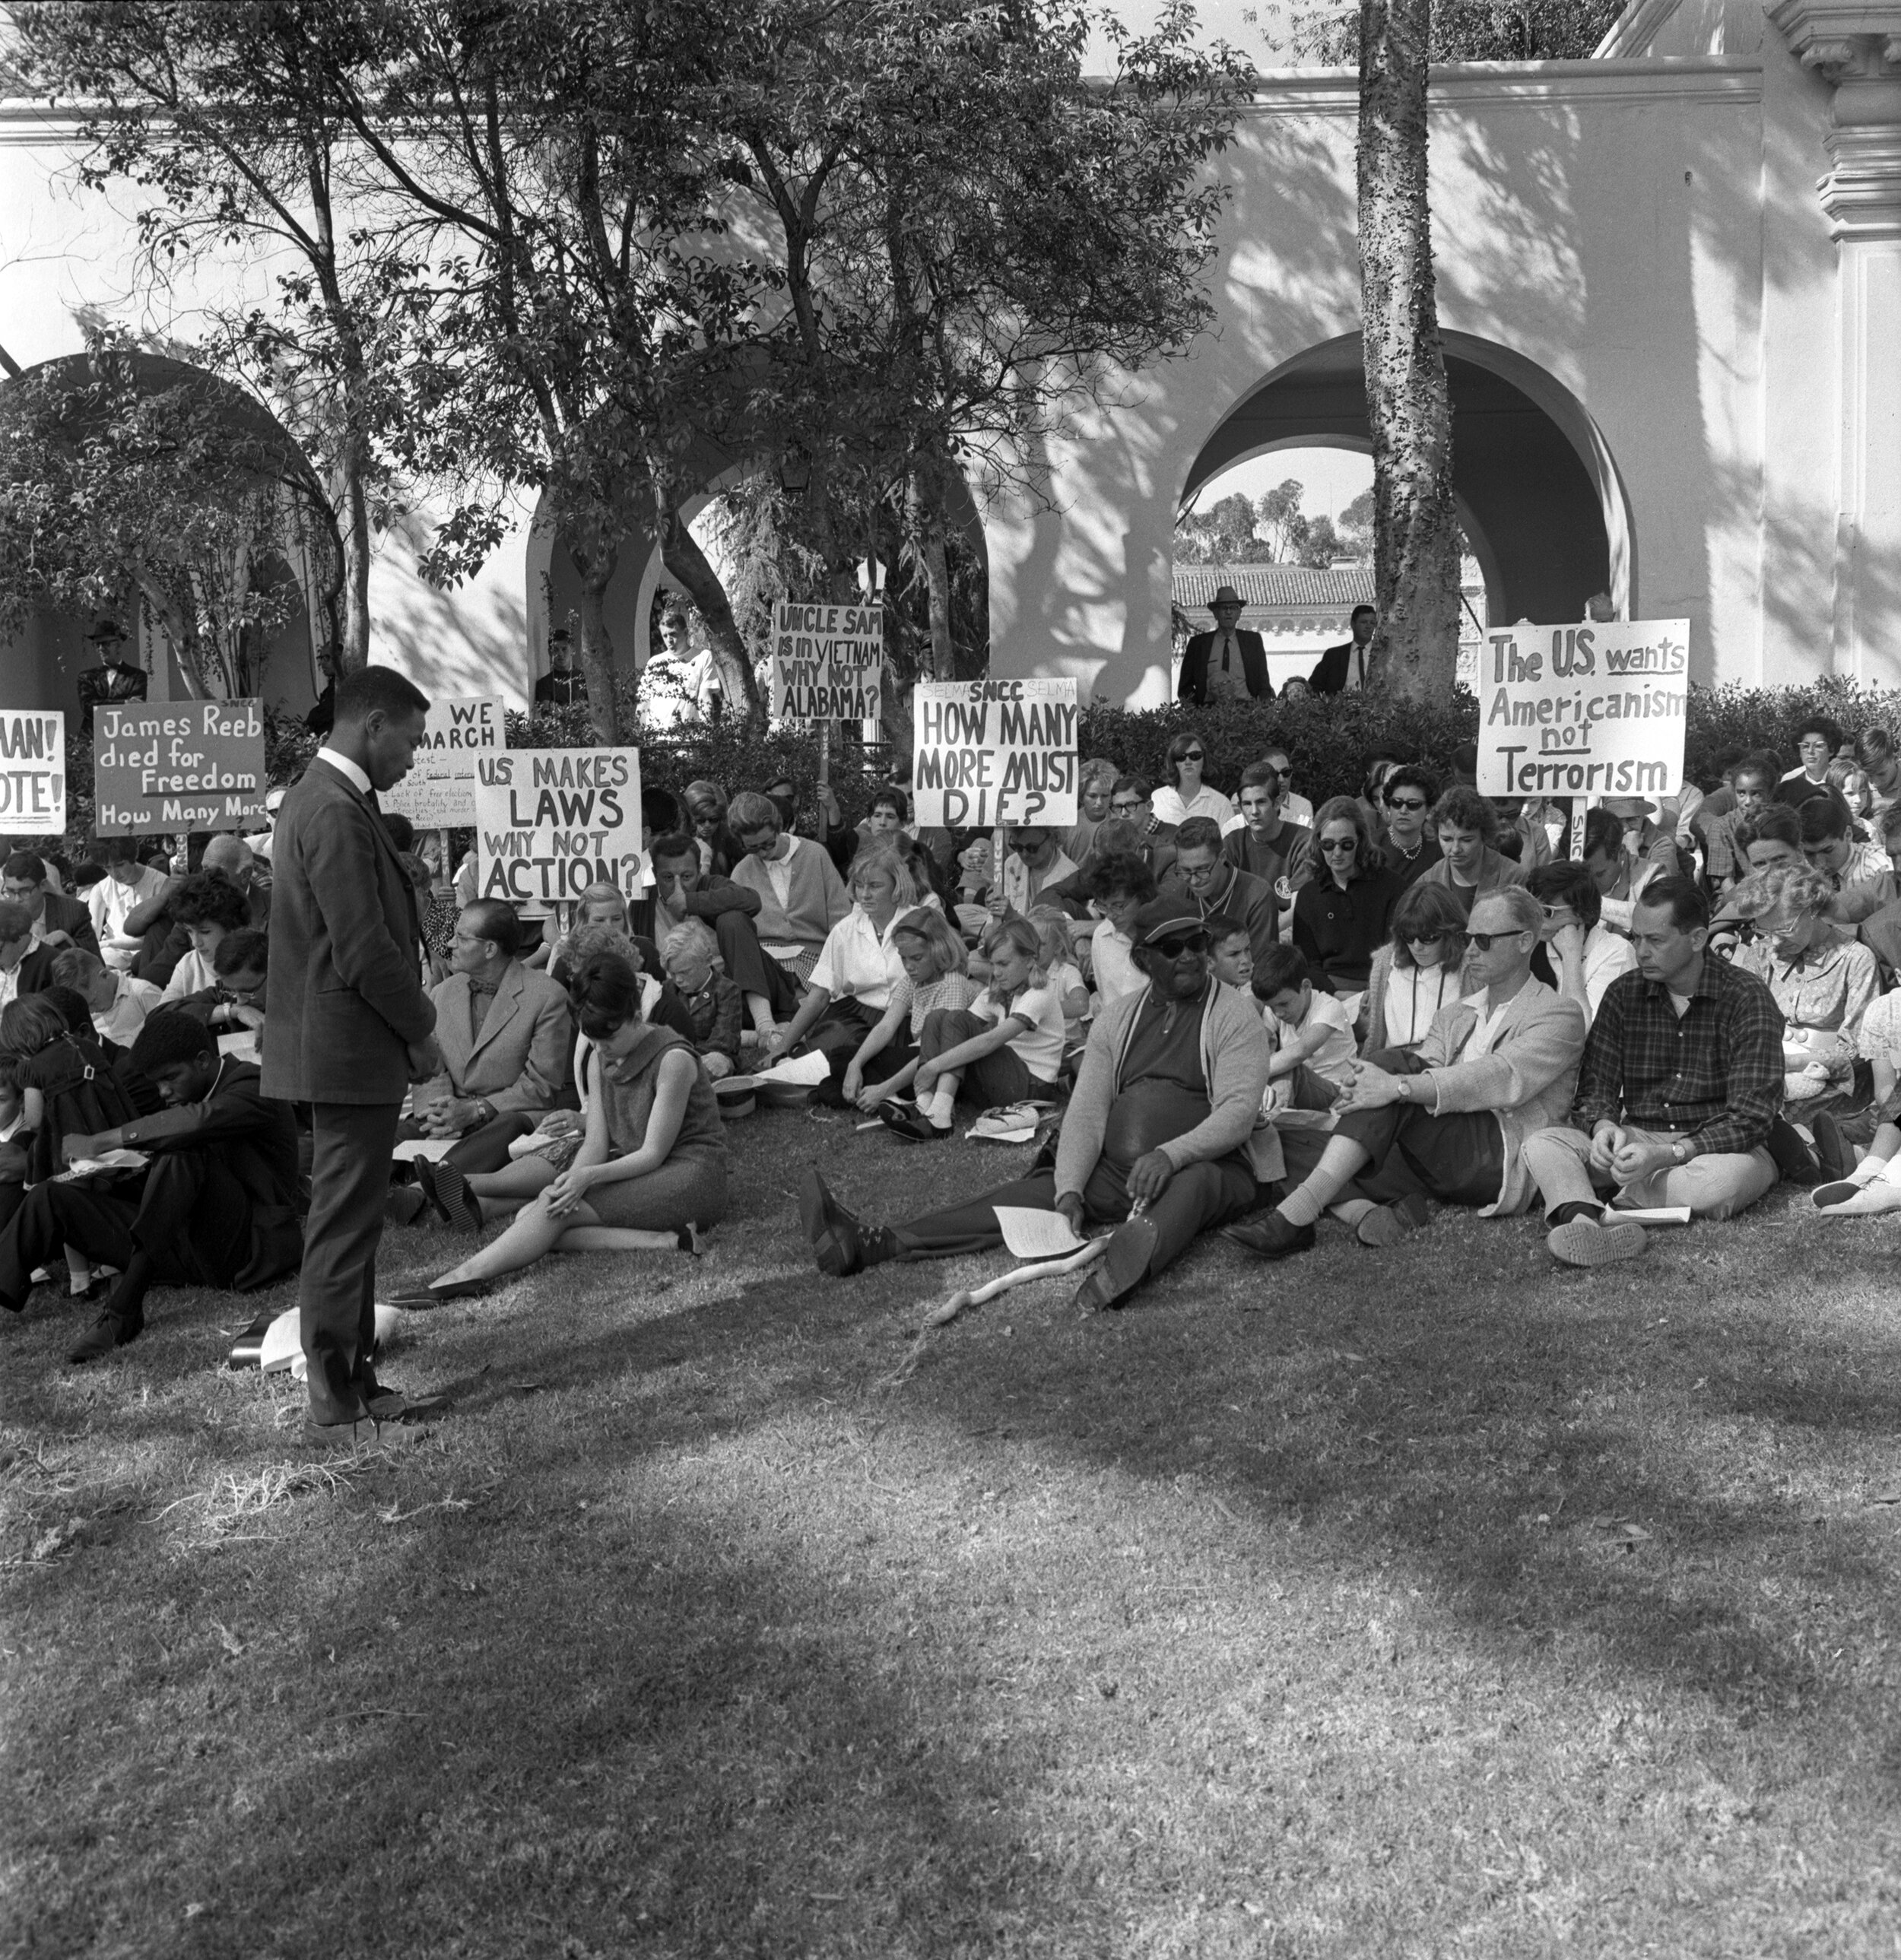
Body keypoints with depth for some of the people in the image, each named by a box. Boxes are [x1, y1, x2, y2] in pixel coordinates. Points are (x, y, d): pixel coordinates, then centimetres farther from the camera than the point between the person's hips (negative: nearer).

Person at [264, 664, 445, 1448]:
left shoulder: (323, 798, 13)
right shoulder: (337, 814, -20)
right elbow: (366, 954, -22)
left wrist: (410, 1025, 12)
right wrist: (419, 1031, -9)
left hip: (341, 1050, 10)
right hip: (352, 1053, -10)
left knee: (351, 1227, 17)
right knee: (343, 1231, -2)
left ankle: (353, 1381, 28)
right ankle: (334, 1412, 7)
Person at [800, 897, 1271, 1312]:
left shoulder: (1234, 1015, -1)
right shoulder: (1117, 1018, 12)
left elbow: (1239, 1111, -14)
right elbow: (1086, 1111, 4)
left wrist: (1171, 1154, -31)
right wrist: (1070, 1190, -13)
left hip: (1206, 1164, -5)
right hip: (1112, 1172, 5)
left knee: (1193, 1183, -39)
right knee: (1033, 1192, -14)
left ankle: (1121, 1270, -74)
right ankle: (869, 1243, -29)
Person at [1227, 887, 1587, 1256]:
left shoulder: (1561, 1015, 5)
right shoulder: (1453, 1015, 27)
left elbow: (1502, 1078, -14)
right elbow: (1429, 1072, 8)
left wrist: (1399, 1085, -27)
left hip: (1501, 1164, -6)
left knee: (1393, 1065, -27)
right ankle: (1365, 1213, -41)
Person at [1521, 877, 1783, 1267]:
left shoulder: (1746, 999, -8)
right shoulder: (1623, 994, 6)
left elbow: (1751, 1116, -15)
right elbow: (1595, 1087, 4)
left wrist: (1668, 1155, -28)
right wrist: (1604, 1126, -21)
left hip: (1719, 1145, -3)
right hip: (1635, 1138, 4)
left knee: (1724, 1179, -39)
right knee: (1541, 1145, -22)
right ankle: (1586, 1222, -52)